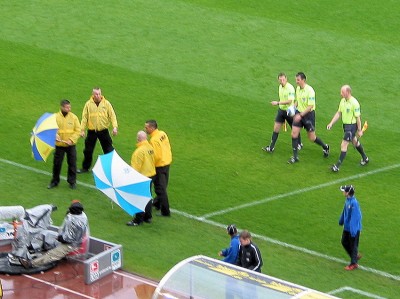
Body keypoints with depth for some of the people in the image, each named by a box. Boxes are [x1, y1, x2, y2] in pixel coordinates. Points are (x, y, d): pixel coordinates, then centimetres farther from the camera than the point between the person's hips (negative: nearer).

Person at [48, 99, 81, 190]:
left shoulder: (74, 117, -3)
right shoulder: (56, 117, -6)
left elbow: (78, 130, -2)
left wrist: (71, 140, -14)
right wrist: (55, 135, -24)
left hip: (71, 145, 1)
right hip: (59, 145, -1)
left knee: (72, 163, 3)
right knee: (57, 163, 6)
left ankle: (72, 181, 16)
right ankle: (55, 181, 21)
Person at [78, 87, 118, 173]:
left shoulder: (106, 103, -2)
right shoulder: (88, 104, -1)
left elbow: (112, 115, -3)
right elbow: (84, 117, 1)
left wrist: (115, 127, -16)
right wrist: (82, 130, -5)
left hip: (103, 131, -1)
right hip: (92, 131, 1)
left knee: (109, 150, 2)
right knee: (88, 151, 8)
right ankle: (85, 167, 24)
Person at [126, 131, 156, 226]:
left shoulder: (140, 151, -24)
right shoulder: (150, 148, 0)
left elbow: (136, 167, -21)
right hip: (151, 174, 8)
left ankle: (138, 220, 5)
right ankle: (148, 217, 28)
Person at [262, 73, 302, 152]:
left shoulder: (290, 88, -22)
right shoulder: (280, 86, 3)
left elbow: (289, 101, -30)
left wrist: (278, 103, -33)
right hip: (281, 110, 6)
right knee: (276, 128, 2)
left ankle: (299, 144, 33)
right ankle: (271, 147, 5)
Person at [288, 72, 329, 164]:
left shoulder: (310, 90, -21)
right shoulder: (297, 88, 2)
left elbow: (310, 106, -23)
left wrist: (301, 115, -27)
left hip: (309, 114, -6)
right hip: (299, 113, 6)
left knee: (312, 138, 3)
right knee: (294, 134, -4)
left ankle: (325, 147, 32)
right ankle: (295, 157, 5)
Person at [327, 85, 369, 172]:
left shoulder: (354, 103, -23)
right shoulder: (343, 100, 1)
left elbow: (358, 117, -17)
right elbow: (339, 113, 9)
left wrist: (359, 130, -12)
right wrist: (331, 123, 2)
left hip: (352, 125, -9)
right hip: (345, 125, 9)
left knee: (344, 145, -9)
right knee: (355, 142, 23)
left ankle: (338, 166, -4)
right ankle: (365, 158, 42)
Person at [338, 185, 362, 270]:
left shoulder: (354, 203, -28)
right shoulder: (347, 200, -1)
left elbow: (355, 217, -28)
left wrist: (353, 230, -27)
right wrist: (341, 220, 29)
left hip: (354, 228, -9)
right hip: (347, 227, 9)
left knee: (353, 246, 5)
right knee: (344, 242, 20)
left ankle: (354, 263, 19)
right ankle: (356, 256, 38)